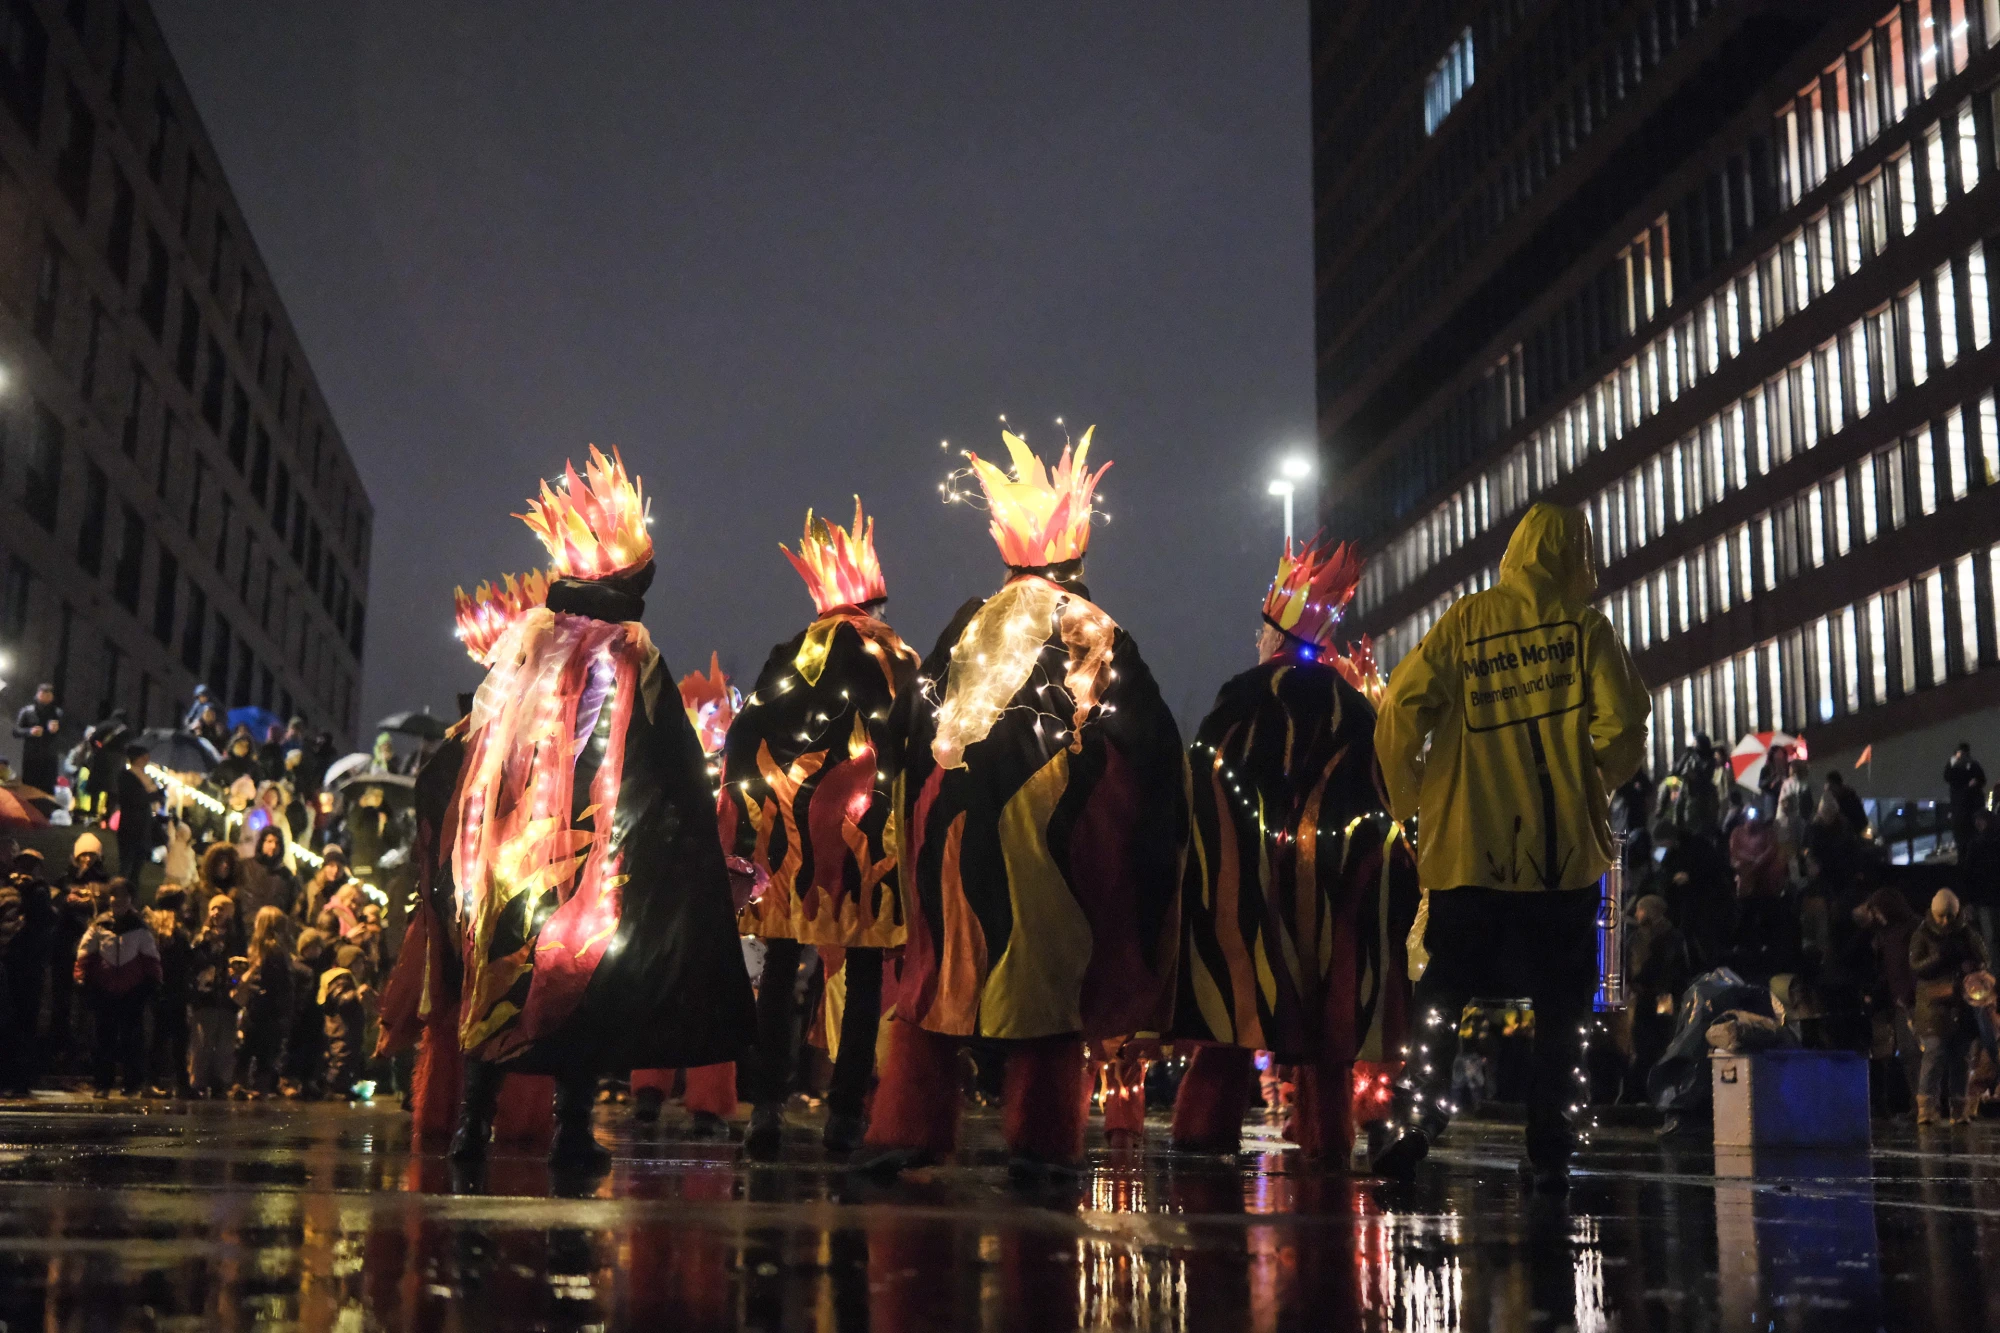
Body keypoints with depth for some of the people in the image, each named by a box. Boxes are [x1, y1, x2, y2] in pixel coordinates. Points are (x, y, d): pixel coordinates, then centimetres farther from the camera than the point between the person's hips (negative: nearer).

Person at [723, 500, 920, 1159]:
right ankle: (845, 1114, 2)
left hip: (792, 843, 1)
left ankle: (767, 1107, 0)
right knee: (863, 980, 5)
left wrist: (745, 825, 6)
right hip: (872, 848, -1)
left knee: (780, 975, 7)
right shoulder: (899, 661, 4)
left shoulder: (793, 655, 7)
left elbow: (744, 740, 3)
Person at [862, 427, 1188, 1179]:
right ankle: (1038, 1142, 4)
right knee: (1046, 978, 4)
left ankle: (903, 1132, 8)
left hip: (961, 827, 3)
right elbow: (1147, 737, -5)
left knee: (938, 975, 10)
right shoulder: (1092, 631, -1)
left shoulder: (970, 625, 7)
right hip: (1050, 828, -3)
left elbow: (911, 717, 8)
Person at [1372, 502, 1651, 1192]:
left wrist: (1409, 797, 7)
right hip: (1564, 849, -1)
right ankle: (1547, 1151, 7)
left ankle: (1413, 1129, 3)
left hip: (1469, 844, 1)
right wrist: (1593, 786, 9)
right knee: (1560, 1005, 9)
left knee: (1440, 1000, 12)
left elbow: (1402, 705, -4)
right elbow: (1624, 722, -9)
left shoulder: (1465, 619, 4)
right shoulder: (1585, 627, 0)